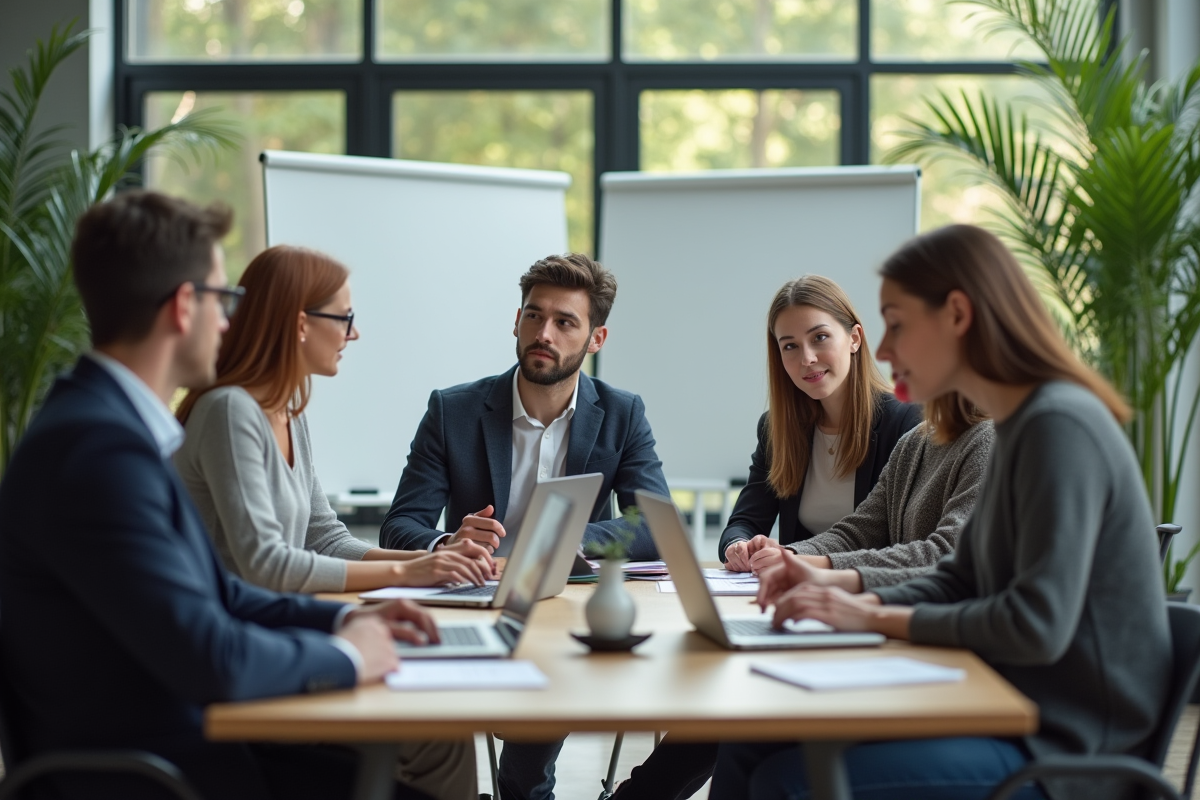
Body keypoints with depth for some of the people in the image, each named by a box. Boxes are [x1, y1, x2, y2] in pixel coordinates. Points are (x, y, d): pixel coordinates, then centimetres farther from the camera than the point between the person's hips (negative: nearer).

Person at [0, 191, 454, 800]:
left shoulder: (114, 426, 8)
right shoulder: (98, 447, -23)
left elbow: (216, 593, 18)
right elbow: (210, 659, -25)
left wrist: (344, 618, 8)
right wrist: (343, 655, -9)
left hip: (188, 743, 9)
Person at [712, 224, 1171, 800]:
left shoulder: (1060, 427, -17)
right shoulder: (1019, 427, 13)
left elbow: (1037, 627, -23)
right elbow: (959, 582, 18)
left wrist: (875, 618, -15)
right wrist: (846, 600, 2)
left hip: (1064, 752, -9)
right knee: (748, 748, 0)